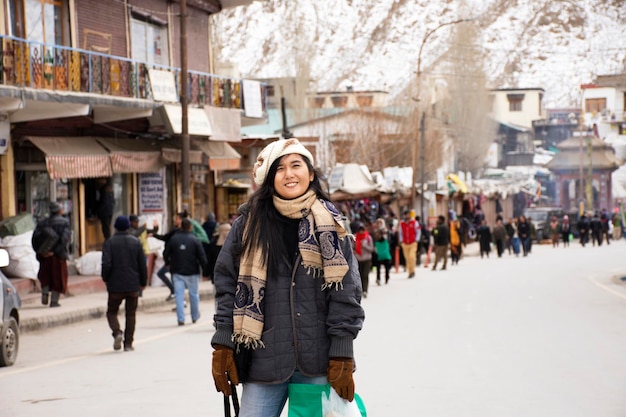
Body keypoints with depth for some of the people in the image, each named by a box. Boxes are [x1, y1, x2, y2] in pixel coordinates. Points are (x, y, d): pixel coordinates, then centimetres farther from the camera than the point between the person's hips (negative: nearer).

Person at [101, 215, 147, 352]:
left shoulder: (110, 242, -6)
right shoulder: (136, 242, 1)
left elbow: (106, 264, -15)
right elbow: (142, 265, 1)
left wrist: (106, 278, 3)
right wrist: (143, 282, 12)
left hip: (115, 285, -2)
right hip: (133, 285, 2)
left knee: (112, 312, 11)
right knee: (131, 314, 9)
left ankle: (117, 332, -16)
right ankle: (128, 343, 4)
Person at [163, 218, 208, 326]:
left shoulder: (173, 239, -2)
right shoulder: (195, 240, -8)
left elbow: (166, 254, 7)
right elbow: (202, 258, -9)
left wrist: (168, 263, 26)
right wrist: (206, 271, -1)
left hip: (177, 272, 1)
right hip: (192, 272, -1)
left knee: (179, 295, 2)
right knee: (194, 294, 14)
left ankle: (181, 319, -4)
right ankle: (195, 317, 28)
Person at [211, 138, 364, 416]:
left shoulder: (329, 226, 3)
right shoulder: (250, 223, 4)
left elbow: (345, 292, 0)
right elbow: (227, 282, 5)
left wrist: (341, 357, -6)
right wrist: (223, 346, -1)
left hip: (318, 361, 0)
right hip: (265, 359, 0)